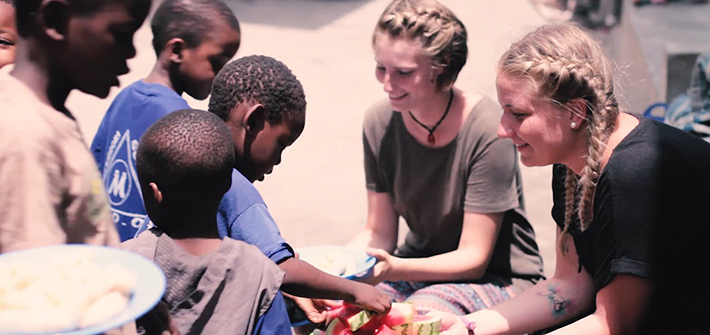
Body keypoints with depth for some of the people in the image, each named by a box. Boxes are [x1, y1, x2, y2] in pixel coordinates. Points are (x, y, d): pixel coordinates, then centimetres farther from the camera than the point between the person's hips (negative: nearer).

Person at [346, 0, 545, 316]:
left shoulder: (488, 130, -22)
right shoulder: (379, 122, -6)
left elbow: (473, 258, -19)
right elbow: (379, 233, 0)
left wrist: (394, 268, -35)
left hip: (498, 277, -4)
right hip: (420, 265, 5)